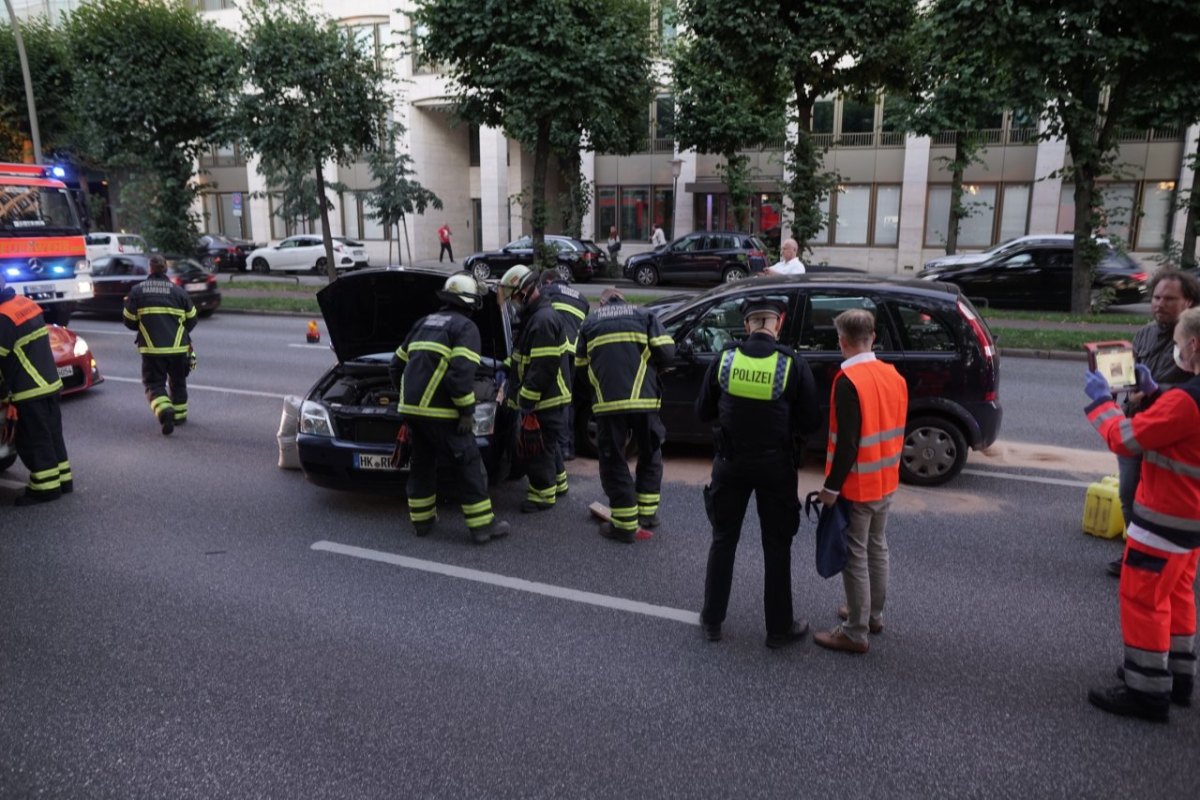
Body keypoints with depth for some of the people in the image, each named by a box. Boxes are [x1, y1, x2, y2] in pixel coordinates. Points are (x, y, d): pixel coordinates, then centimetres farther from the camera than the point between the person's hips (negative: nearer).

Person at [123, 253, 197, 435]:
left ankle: (164, 410, -20)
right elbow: (191, 320, 6)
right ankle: (179, 415, 29)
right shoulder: (178, 291, 0)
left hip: (151, 348, -1)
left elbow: (129, 322, 3)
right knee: (177, 381, 20)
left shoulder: (137, 291, 0)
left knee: (154, 383, 6)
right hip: (178, 346, 1)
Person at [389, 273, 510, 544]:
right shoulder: (465, 328, -5)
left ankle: (422, 520, 27)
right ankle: (482, 525, 5)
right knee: (469, 465, 2)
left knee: (422, 463, 20)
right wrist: (467, 410, -13)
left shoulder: (424, 323, 18)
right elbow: (461, 372, -20)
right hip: (440, 411, -7)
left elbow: (397, 366, 21)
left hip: (412, 408, 7)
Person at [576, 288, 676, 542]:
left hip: (607, 402, 0)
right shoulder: (644, 316, 14)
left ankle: (625, 524, 8)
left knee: (613, 461, 8)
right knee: (650, 455, 20)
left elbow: (581, 364, 14)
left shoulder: (590, 322, 16)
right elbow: (666, 351, 1)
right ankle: (648, 513, 24)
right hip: (644, 399, 0)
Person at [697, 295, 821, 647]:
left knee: (723, 540, 16)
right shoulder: (793, 365, -14)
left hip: (731, 463, 2)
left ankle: (712, 620, 25)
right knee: (776, 548, 11)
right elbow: (810, 422, -10)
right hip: (775, 466, -2)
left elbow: (703, 411, 0)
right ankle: (779, 628, 22)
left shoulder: (724, 359, -8)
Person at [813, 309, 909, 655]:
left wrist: (832, 486, -18)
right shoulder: (893, 375, 4)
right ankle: (873, 614, 35)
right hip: (886, 481, 8)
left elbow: (847, 441, -25)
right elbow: (898, 429, 12)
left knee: (854, 557, 1)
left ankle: (856, 633, 9)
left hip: (857, 486, -8)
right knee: (877, 549, 20)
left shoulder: (848, 380, -21)